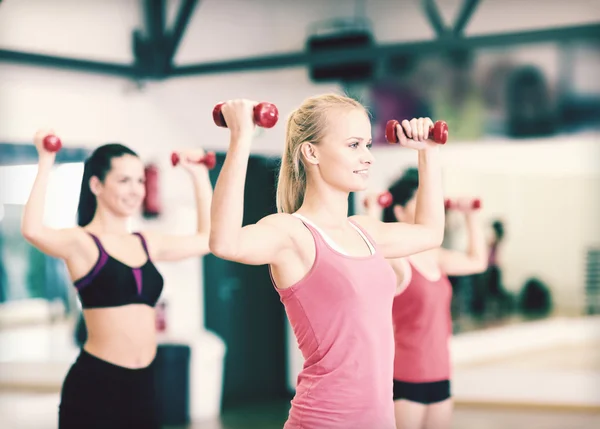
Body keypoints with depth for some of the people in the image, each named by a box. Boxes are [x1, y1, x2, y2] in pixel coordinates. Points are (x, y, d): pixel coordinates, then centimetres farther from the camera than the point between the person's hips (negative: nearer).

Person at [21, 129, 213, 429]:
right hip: (94, 384, -6)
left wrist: (199, 175, 25)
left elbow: (206, 238, 25)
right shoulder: (81, 242, -6)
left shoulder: (147, 243, 13)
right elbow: (33, 231, -27)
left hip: (141, 384, 6)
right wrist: (46, 163, -22)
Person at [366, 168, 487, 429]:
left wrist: (471, 215, 24)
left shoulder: (434, 256, 11)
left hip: (439, 375, 8)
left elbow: (477, 261, 26)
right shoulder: (393, 259, -12)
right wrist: (372, 214, -33)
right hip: (404, 378, -8)